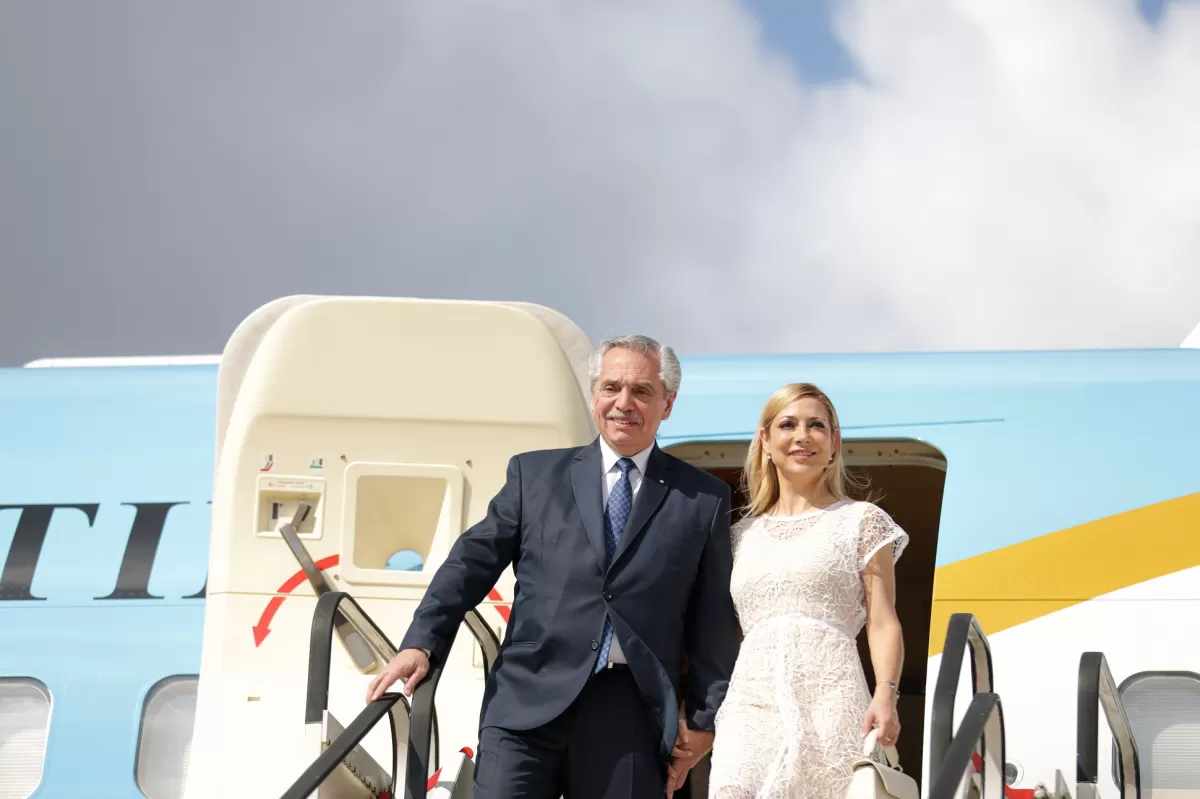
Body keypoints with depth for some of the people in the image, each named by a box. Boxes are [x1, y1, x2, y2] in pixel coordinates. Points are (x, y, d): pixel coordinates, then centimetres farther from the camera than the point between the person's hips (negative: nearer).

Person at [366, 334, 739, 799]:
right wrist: (421, 644, -1)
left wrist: (704, 719, 7)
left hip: (631, 716, 0)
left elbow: (715, 621, 10)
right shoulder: (536, 474, 13)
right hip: (528, 704, 0)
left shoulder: (703, 499, 10)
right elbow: (473, 561, 10)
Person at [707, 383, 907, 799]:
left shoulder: (861, 522, 10)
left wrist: (885, 694, -15)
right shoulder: (743, 534, 21)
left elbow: (883, 621, 1)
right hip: (752, 701, 2)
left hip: (829, 700, -2)